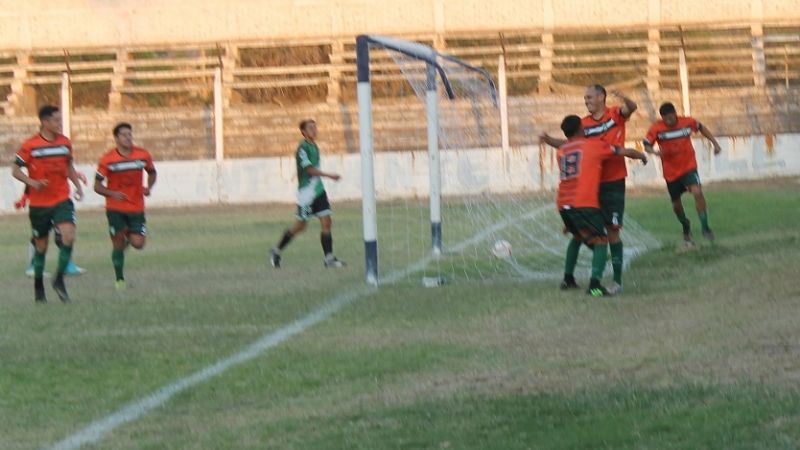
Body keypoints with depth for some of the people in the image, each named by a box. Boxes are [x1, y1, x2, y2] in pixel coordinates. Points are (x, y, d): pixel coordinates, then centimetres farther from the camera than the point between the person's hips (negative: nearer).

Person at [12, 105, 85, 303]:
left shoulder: (65, 142, 5)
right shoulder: (30, 145, -8)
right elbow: (16, 170, -4)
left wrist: (77, 185, 6)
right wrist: (32, 182, -20)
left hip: (62, 200, 2)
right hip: (39, 203, -2)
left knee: (69, 237, -19)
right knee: (41, 247, 7)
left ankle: (59, 280, -4)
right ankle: (38, 287, 25)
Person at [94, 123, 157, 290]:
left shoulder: (143, 155, -3)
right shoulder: (107, 160, -9)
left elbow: (152, 172, 16)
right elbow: (97, 186, -5)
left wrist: (149, 187, -4)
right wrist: (112, 193, -23)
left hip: (136, 207, 2)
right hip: (115, 208, -2)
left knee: (138, 243, -9)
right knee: (118, 244, -3)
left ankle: (128, 236, 27)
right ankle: (119, 279, 13)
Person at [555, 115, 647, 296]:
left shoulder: (561, 151, 18)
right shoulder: (594, 145, 4)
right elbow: (625, 152, 10)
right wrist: (641, 156, 29)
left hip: (563, 205, 6)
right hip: (585, 204, -6)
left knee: (577, 237, 30)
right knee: (600, 242, -4)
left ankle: (568, 279, 32)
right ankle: (595, 284, -24)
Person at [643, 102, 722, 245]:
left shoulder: (687, 122, -10)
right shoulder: (657, 128, -13)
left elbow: (701, 128, 10)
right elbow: (647, 145, -10)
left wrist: (715, 143, 8)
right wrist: (655, 152, -33)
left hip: (688, 166, -1)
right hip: (671, 171, 1)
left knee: (697, 192, -25)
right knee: (676, 204, 12)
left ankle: (705, 227, -15)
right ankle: (686, 227, 41)